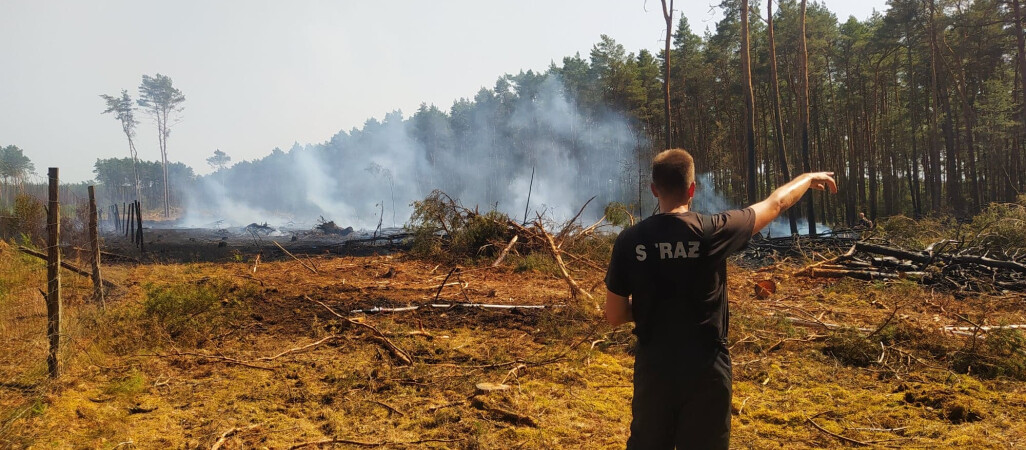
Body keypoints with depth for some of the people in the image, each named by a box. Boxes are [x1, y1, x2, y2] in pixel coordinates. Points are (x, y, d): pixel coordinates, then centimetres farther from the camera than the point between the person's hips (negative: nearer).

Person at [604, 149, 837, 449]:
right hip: (706, 372, -1)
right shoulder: (712, 232, -13)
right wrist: (809, 178, 23)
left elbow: (615, 316, -4)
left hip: (654, 370, 1)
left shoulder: (629, 241, -9)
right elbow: (776, 204, 5)